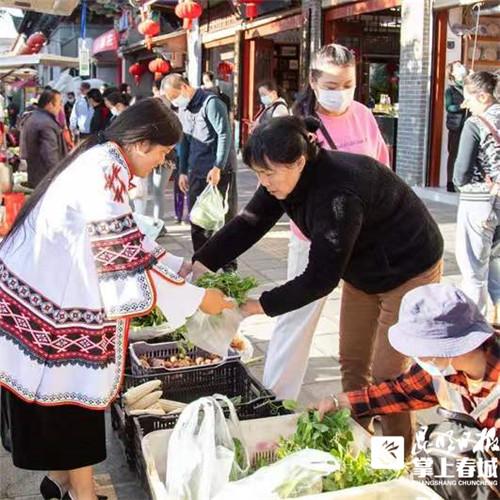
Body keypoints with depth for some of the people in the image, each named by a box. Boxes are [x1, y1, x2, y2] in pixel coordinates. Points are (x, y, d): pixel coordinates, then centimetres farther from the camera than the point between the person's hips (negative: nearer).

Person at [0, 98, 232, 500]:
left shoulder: (102, 162, 9)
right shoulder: (106, 171, -23)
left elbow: (125, 242, 14)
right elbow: (125, 262, -25)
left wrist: (181, 266, 10)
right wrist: (195, 297, -18)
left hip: (51, 292, 10)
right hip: (54, 297, -10)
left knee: (57, 392, 19)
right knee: (76, 394, 3)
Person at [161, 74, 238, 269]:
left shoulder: (210, 102, -11)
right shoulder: (182, 109, 14)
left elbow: (224, 134, -18)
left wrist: (218, 167, -22)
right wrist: (183, 171, 15)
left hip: (219, 172, -8)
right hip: (196, 173, 8)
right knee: (197, 221, 10)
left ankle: (228, 267, 8)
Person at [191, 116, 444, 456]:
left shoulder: (338, 191, -38)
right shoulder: (286, 177, -13)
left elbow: (322, 276, -36)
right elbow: (247, 225, -14)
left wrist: (261, 305, -33)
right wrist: (199, 264, -26)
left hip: (408, 271, -8)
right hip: (361, 271, 8)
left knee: (387, 373, -3)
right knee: (352, 361, 14)